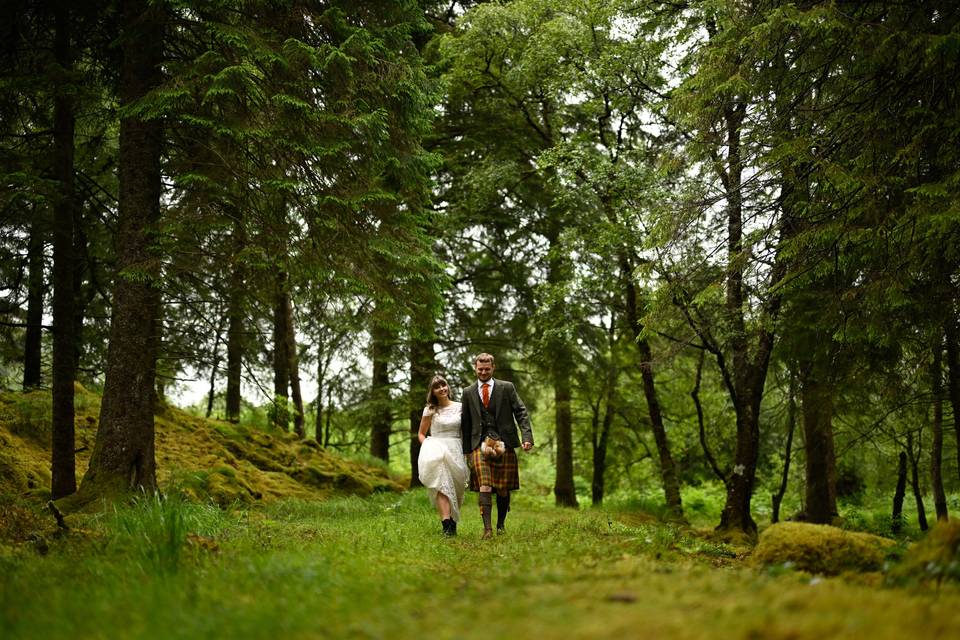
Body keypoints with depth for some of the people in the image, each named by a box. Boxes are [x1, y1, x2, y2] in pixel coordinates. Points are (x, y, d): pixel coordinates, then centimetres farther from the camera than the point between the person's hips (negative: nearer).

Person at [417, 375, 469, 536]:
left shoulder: (459, 407, 10)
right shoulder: (430, 410, 7)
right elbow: (421, 434, 13)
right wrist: (427, 447, -6)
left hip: (456, 451, 2)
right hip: (437, 451, -2)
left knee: (456, 489, 4)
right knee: (442, 485, -20)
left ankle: (453, 522, 21)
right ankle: (447, 524, -30)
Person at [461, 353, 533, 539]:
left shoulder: (507, 388, 8)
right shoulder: (468, 393, 12)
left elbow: (521, 412, 4)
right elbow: (465, 423, 15)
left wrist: (527, 437, -9)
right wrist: (467, 450, 10)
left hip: (504, 444, 0)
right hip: (479, 444, 0)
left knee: (503, 489, 3)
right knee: (484, 487, -14)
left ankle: (500, 525, 20)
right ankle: (487, 528, -19)